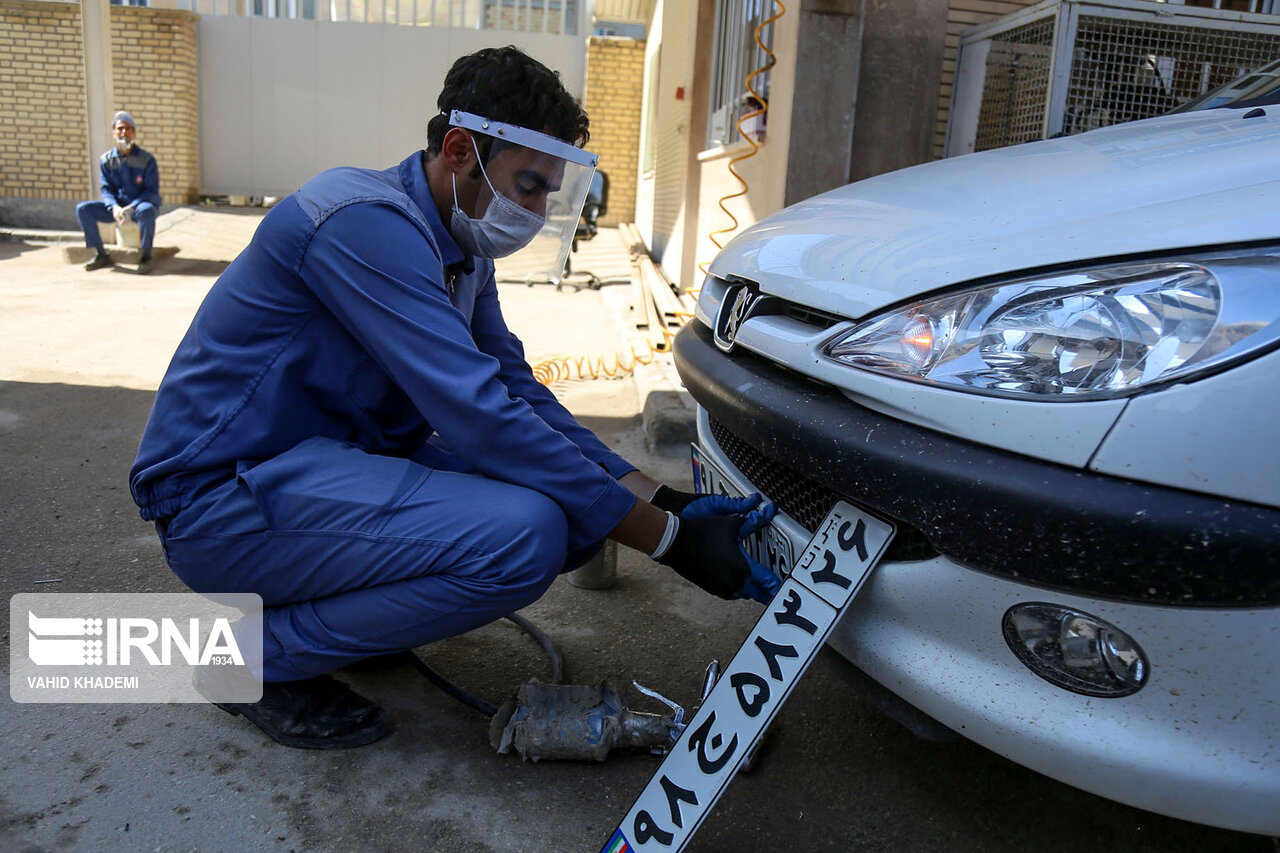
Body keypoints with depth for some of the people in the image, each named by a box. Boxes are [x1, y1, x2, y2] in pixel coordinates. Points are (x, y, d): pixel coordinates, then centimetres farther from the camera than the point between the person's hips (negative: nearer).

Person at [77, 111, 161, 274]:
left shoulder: (147, 159, -6)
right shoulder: (106, 160, 4)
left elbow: (152, 191, -10)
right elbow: (106, 189, 4)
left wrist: (131, 208, -24)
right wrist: (114, 207, -19)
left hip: (140, 204, -4)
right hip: (117, 206, 4)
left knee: (146, 211, -40)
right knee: (83, 209, -14)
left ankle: (146, 256, -24)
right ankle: (101, 255, -9)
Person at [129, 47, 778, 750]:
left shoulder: (460, 246, 7)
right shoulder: (366, 223, -23)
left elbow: (517, 391, 7)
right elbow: (482, 418, -30)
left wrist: (658, 497, -5)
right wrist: (668, 538, -26)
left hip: (331, 464, 9)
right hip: (220, 500, -9)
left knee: (577, 502, -3)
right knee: (524, 534, -28)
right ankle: (265, 656, -8)